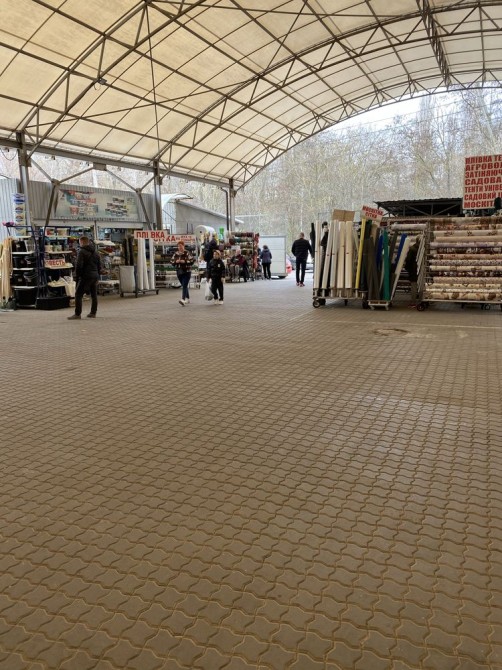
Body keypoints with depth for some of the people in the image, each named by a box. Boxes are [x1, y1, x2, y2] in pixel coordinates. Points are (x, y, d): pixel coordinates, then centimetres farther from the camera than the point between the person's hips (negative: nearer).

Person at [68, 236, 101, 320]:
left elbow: (79, 265, -14)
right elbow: (99, 266, 19)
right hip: (95, 276, 8)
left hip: (85, 276, -8)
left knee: (78, 294, -4)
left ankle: (77, 314, -8)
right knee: (94, 295, 12)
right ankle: (93, 313, 16)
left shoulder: (82, 252, -9)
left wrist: (77, 276, -6)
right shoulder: (95, 252, 15)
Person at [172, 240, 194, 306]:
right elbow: (172, 262, 12)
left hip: (187, 272, -6)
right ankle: (187, 299, 28)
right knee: (184, 286, 15)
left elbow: (192, 261, -12)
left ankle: (183, 300, -25)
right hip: (179, 272, 6)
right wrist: (176, 261, -8)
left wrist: (184, 261, -21)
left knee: (184, 286, -15)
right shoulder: (175, 254, 8)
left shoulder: (187, 253, -7)